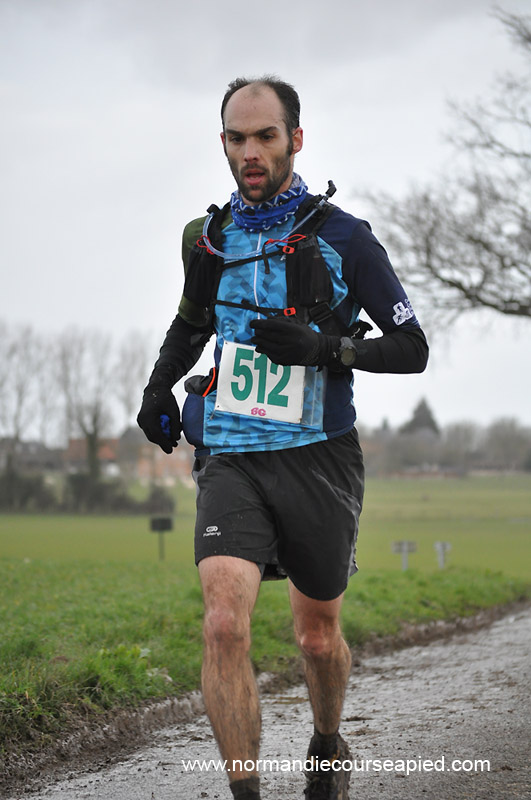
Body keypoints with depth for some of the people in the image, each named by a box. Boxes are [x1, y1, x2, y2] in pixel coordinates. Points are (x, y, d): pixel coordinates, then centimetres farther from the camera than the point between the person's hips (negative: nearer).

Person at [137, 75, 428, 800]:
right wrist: (158, 387, 12)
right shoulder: (208, 239, 9)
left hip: (317, 459, -1)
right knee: (224, 622, -21)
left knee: (318, 636, 13)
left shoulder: (342, 238, -3)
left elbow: (412, 348, -1)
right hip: (231, 460, 2)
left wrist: (326, 346, -16)